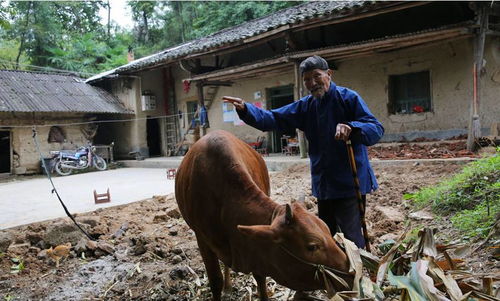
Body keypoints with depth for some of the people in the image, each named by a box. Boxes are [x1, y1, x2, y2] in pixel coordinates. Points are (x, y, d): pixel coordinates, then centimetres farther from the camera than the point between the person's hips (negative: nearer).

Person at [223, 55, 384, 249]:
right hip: (323, 183, 7)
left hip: (350, 183, -6)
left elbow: (377, 130, -17)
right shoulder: (305, 106, 8)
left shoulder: (348, 97, -10)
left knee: (351, 237, -9)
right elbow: (272, 119, 2)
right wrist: (245, 109, -13)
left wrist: (351, 128, -37)